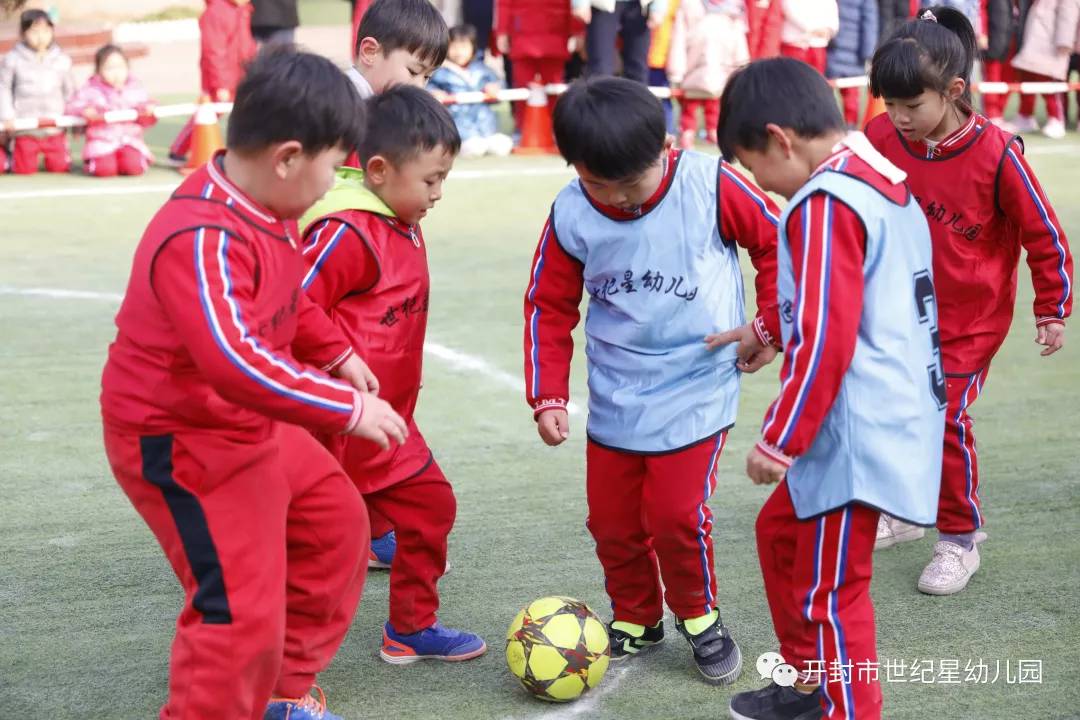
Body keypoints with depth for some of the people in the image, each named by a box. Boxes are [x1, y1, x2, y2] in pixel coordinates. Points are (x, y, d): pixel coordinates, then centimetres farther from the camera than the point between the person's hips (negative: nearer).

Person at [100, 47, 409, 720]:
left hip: (254, 426, 10)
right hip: (182, 442, -10)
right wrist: (348, 408, -38)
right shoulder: (203, 239, -33)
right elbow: (235, 361, -43)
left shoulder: (266, 209, -1)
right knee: (243, 612, -12)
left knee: (337, 524, 21)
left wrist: (338, 354, 17)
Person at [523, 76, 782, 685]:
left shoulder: (711, 186, -16)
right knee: (613, 522, 8)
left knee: (677, 516, -7)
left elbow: (779, 243, -1)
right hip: (614, 399, 3)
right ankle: (635, 620, 33)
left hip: (696, 389, -3)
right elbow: (549, 308, 2)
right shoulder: (571, 216, -9)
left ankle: (700, 617, 20)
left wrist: (768, 329, -1)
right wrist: (548, 397, -2)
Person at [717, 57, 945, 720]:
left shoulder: (824, 205, -19)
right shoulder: (888, 184, 11)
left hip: (853, 437, -10)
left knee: (832, 593, 1)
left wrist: (779, 443, -15)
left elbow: (826, 342, -23)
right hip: (897, 418, 11)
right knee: (781, 532, 25)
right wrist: (773, 329, 25)